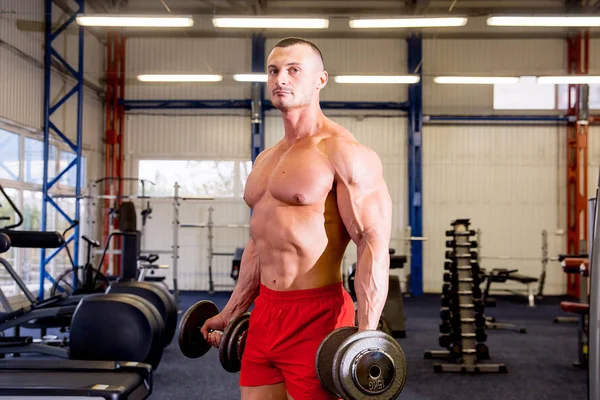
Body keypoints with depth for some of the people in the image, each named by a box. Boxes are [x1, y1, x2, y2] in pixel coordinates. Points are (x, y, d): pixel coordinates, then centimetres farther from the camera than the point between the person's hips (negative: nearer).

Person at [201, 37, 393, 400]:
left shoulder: (343, 153, -11)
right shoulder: (266, 159, 15)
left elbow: (374, 244, -17)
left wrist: (366, 337, -25)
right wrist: (231, 312, 24)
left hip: (316, 315, -8)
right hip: (265, 311, 8)